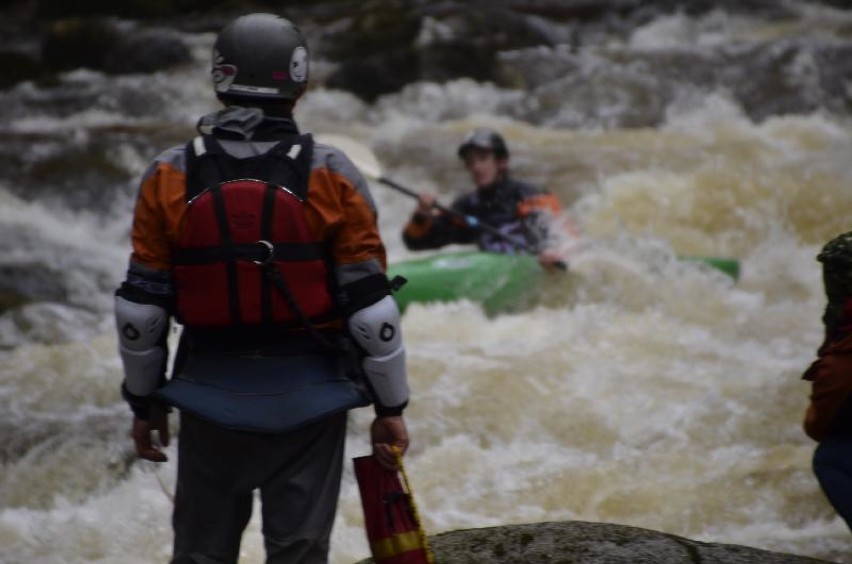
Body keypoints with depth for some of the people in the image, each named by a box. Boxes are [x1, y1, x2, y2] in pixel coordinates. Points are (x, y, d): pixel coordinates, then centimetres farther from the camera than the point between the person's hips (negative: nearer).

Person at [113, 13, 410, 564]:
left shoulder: (170, 177, -4)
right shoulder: (332, 178, -8)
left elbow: (142, 306, 0)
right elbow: (369, 306, -8)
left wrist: (144, 401, 11)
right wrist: (391, 405, 1)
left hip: (211, 396, 1)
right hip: (308, 398, -1)